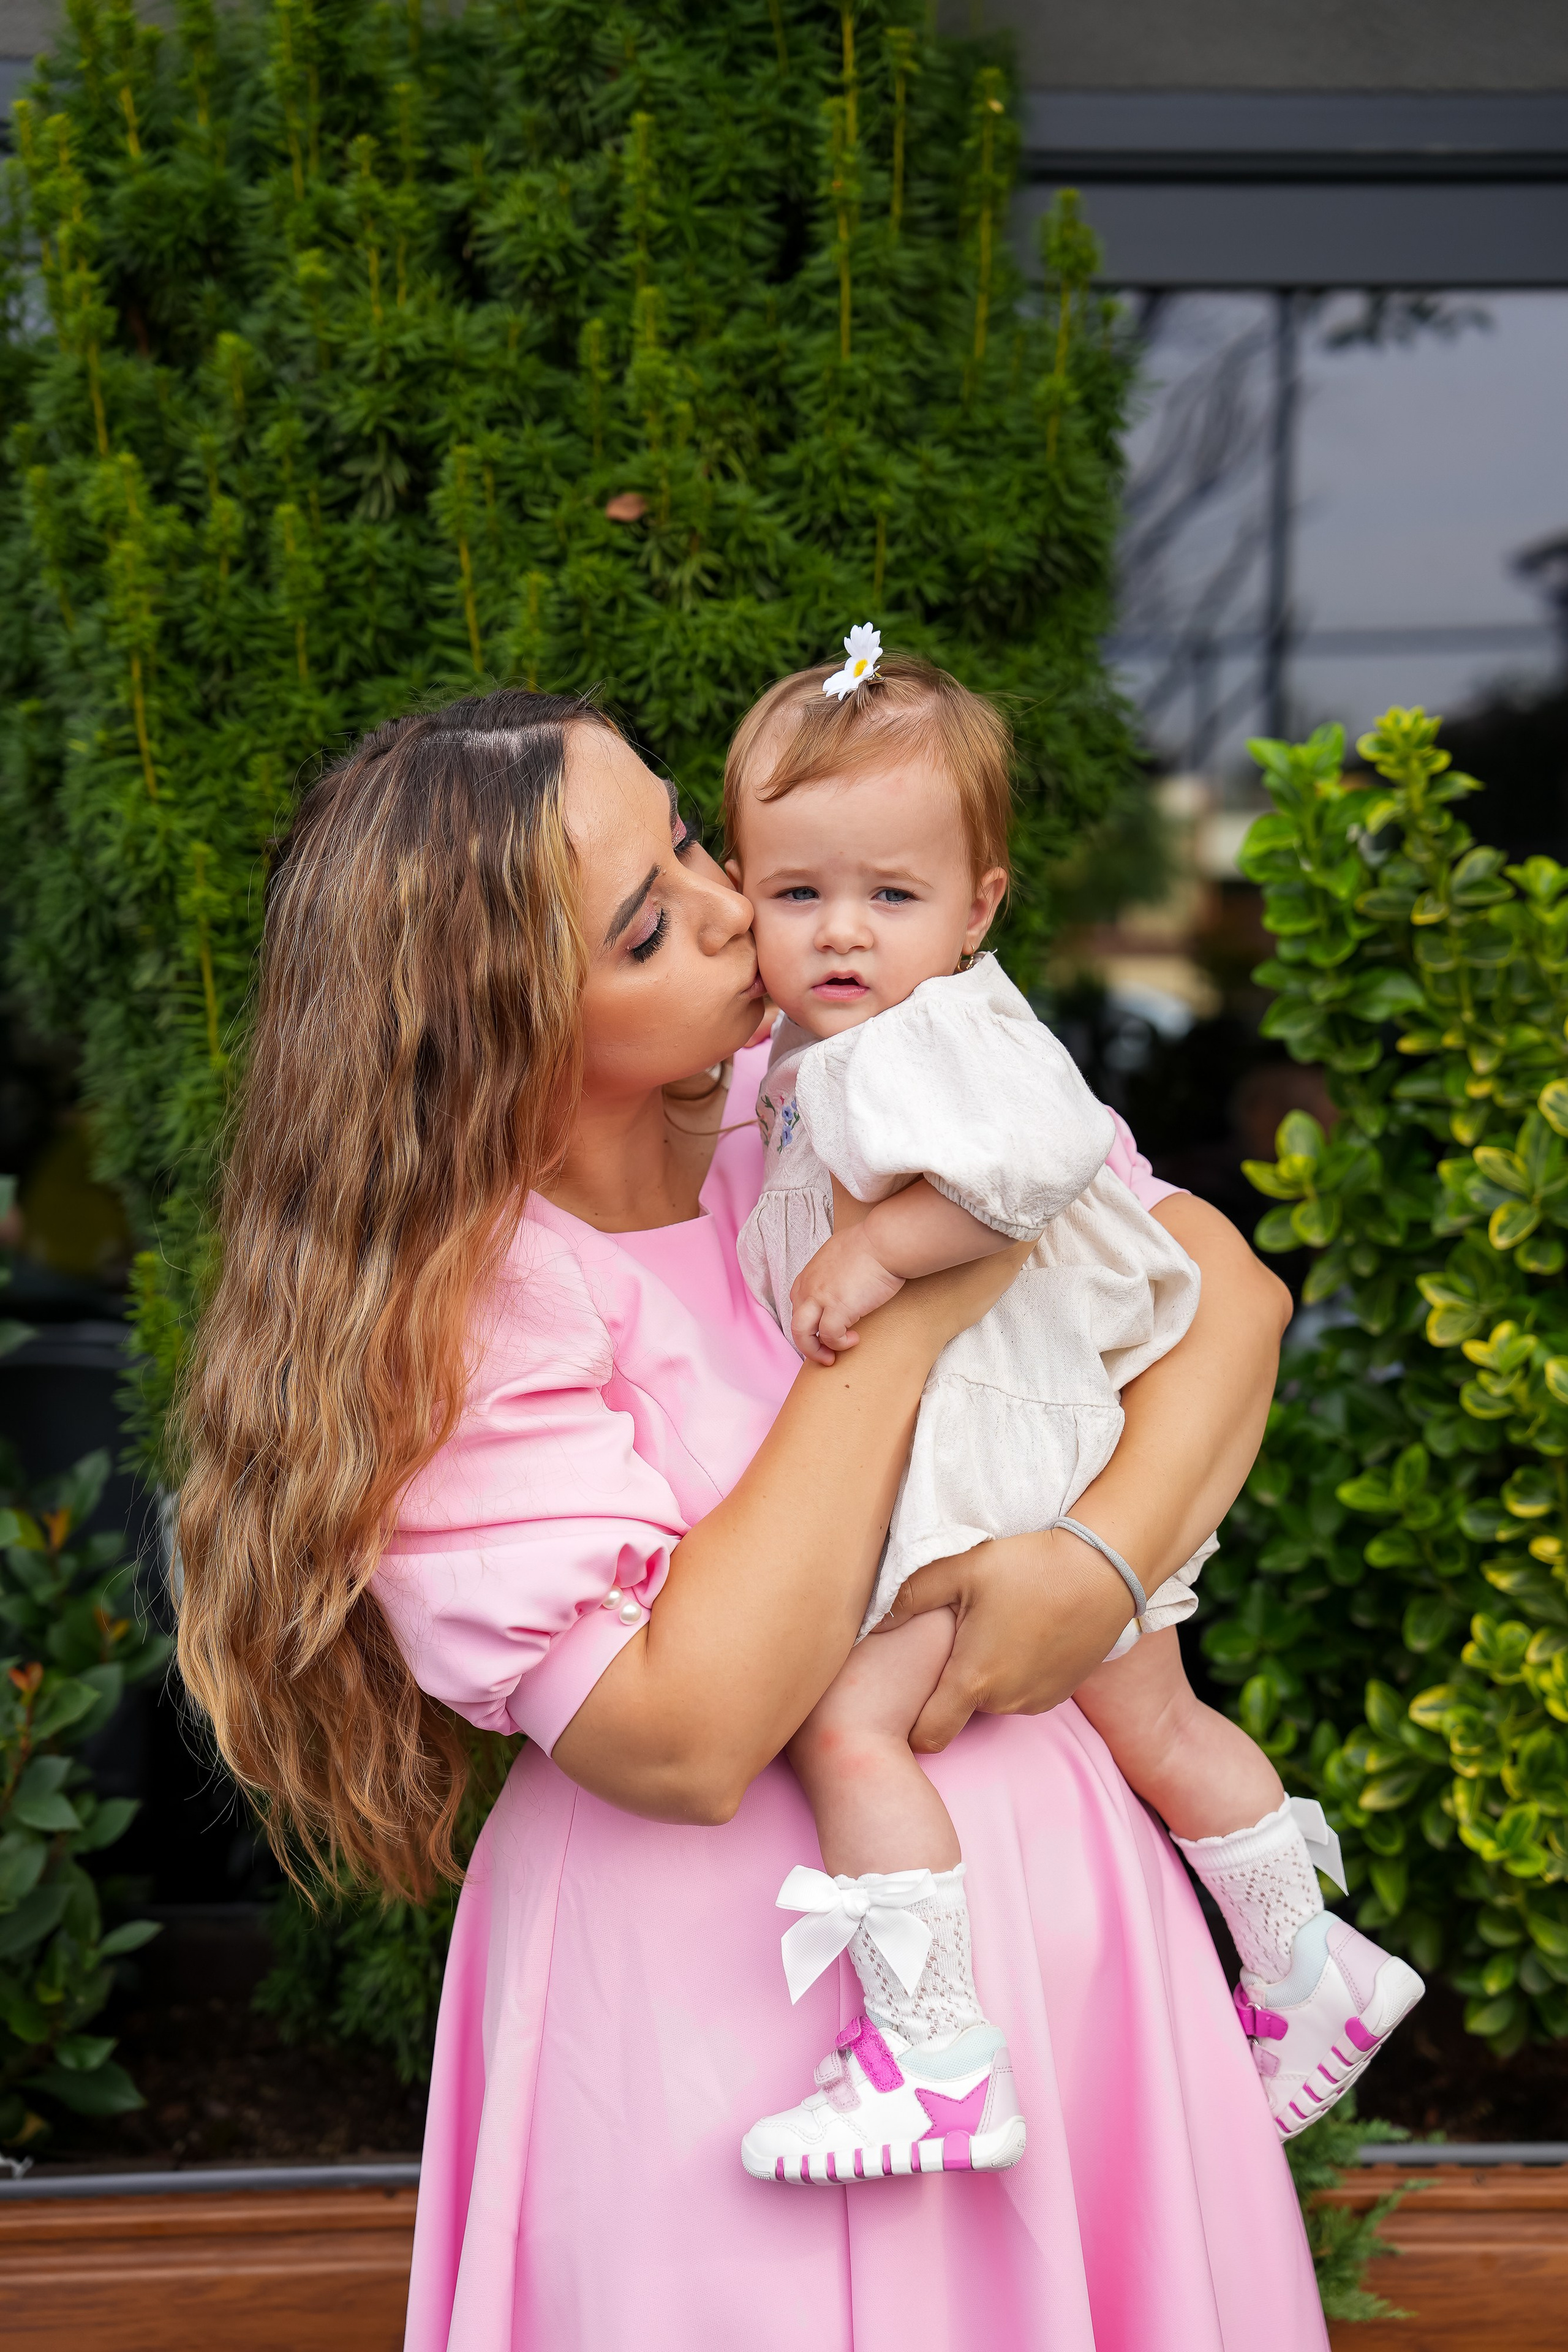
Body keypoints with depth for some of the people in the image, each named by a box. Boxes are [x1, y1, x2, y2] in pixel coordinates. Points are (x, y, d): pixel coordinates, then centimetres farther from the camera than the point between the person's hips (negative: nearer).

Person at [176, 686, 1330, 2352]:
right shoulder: (444, 1315, -17)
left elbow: (1224, 1284, 0)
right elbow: (686, 1740, -25)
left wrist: (1106, 1559, -18)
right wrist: (904, 1311, -22)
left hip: (1044, 1888, 5)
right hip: (709, 1985, -4)